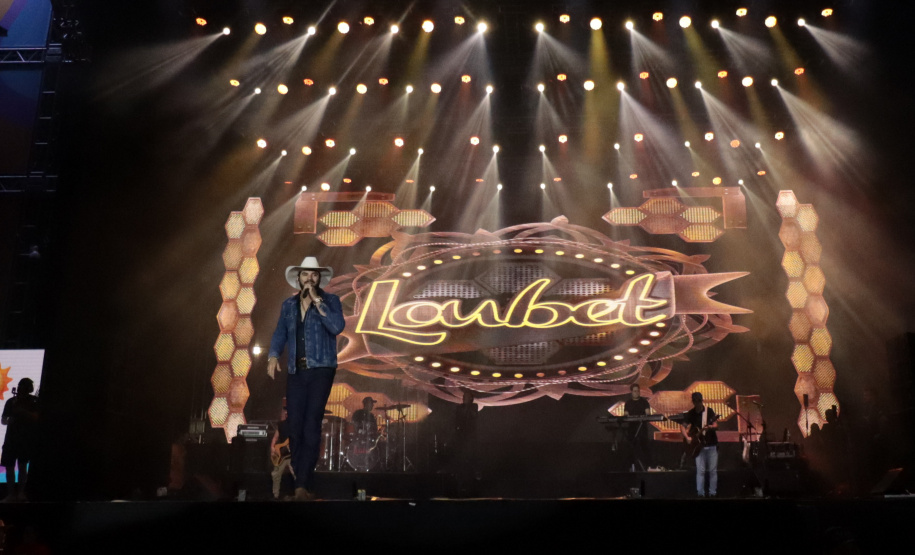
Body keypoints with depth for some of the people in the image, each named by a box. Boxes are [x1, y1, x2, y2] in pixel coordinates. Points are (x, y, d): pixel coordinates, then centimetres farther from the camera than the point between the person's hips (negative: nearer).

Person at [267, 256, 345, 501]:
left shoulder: (330, 300, 1)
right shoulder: (288, 305, 14)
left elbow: (337, 327, -16)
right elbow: (280, 333, 13)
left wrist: (317, 301, -15)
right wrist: (273, 356, -5)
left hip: (321, 370, -4)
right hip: (295, 372, 5)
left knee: (311, 426, -11)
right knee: (295, 427, 3)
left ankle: (302, 484, -9)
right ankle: (305, 485, 13)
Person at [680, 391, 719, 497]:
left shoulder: (709, 411, -3)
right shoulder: (690, 413, 3)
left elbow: (716, 426, -8)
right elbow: (683, 426, 8)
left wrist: (709, 427, -30)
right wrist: (687, 437, -8)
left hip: (711, 445, -1)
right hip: (699, 445, 1)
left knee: (713, 470, 2)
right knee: (700, 470, -2)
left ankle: (713, 493, 10)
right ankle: (700, 494, 3)